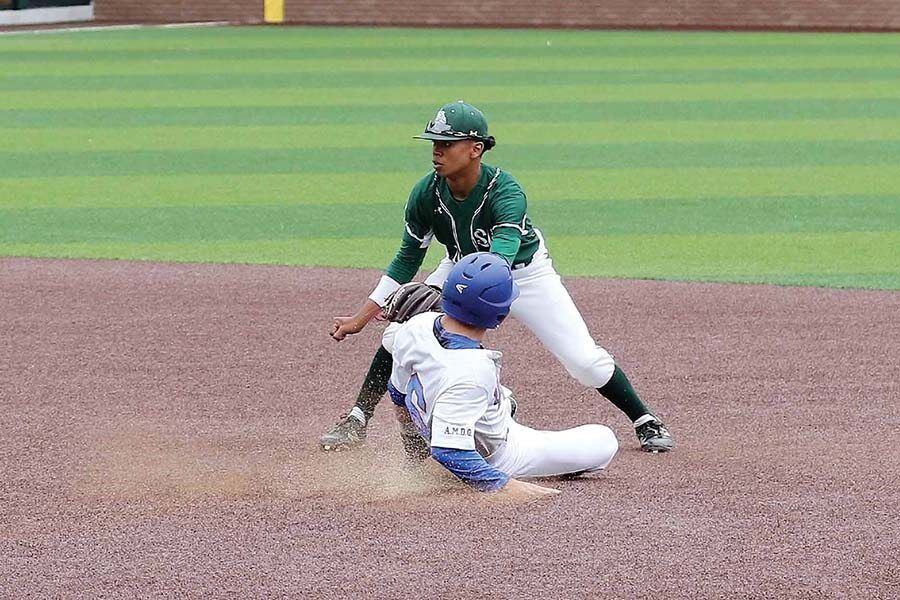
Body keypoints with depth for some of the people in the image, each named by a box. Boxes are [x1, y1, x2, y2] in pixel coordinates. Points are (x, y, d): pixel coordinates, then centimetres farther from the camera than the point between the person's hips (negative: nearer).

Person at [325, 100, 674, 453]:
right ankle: (356, 423, 2)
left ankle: (645, 422, 12)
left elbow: (503, 253, -51)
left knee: (584, 359, -10)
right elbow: (408, 260, -10)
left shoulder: (505, 191, -37)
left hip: (525, 273, -4)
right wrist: (361, 318, -15)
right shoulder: (426, 194, -22)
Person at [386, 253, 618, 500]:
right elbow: (449, 449, -44)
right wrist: (504, 486, -42)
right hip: (496, 458, -8)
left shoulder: (418, 325, -21)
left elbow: (399, 394, -2)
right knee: (604, 441, -4)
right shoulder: (471, 372, -44)